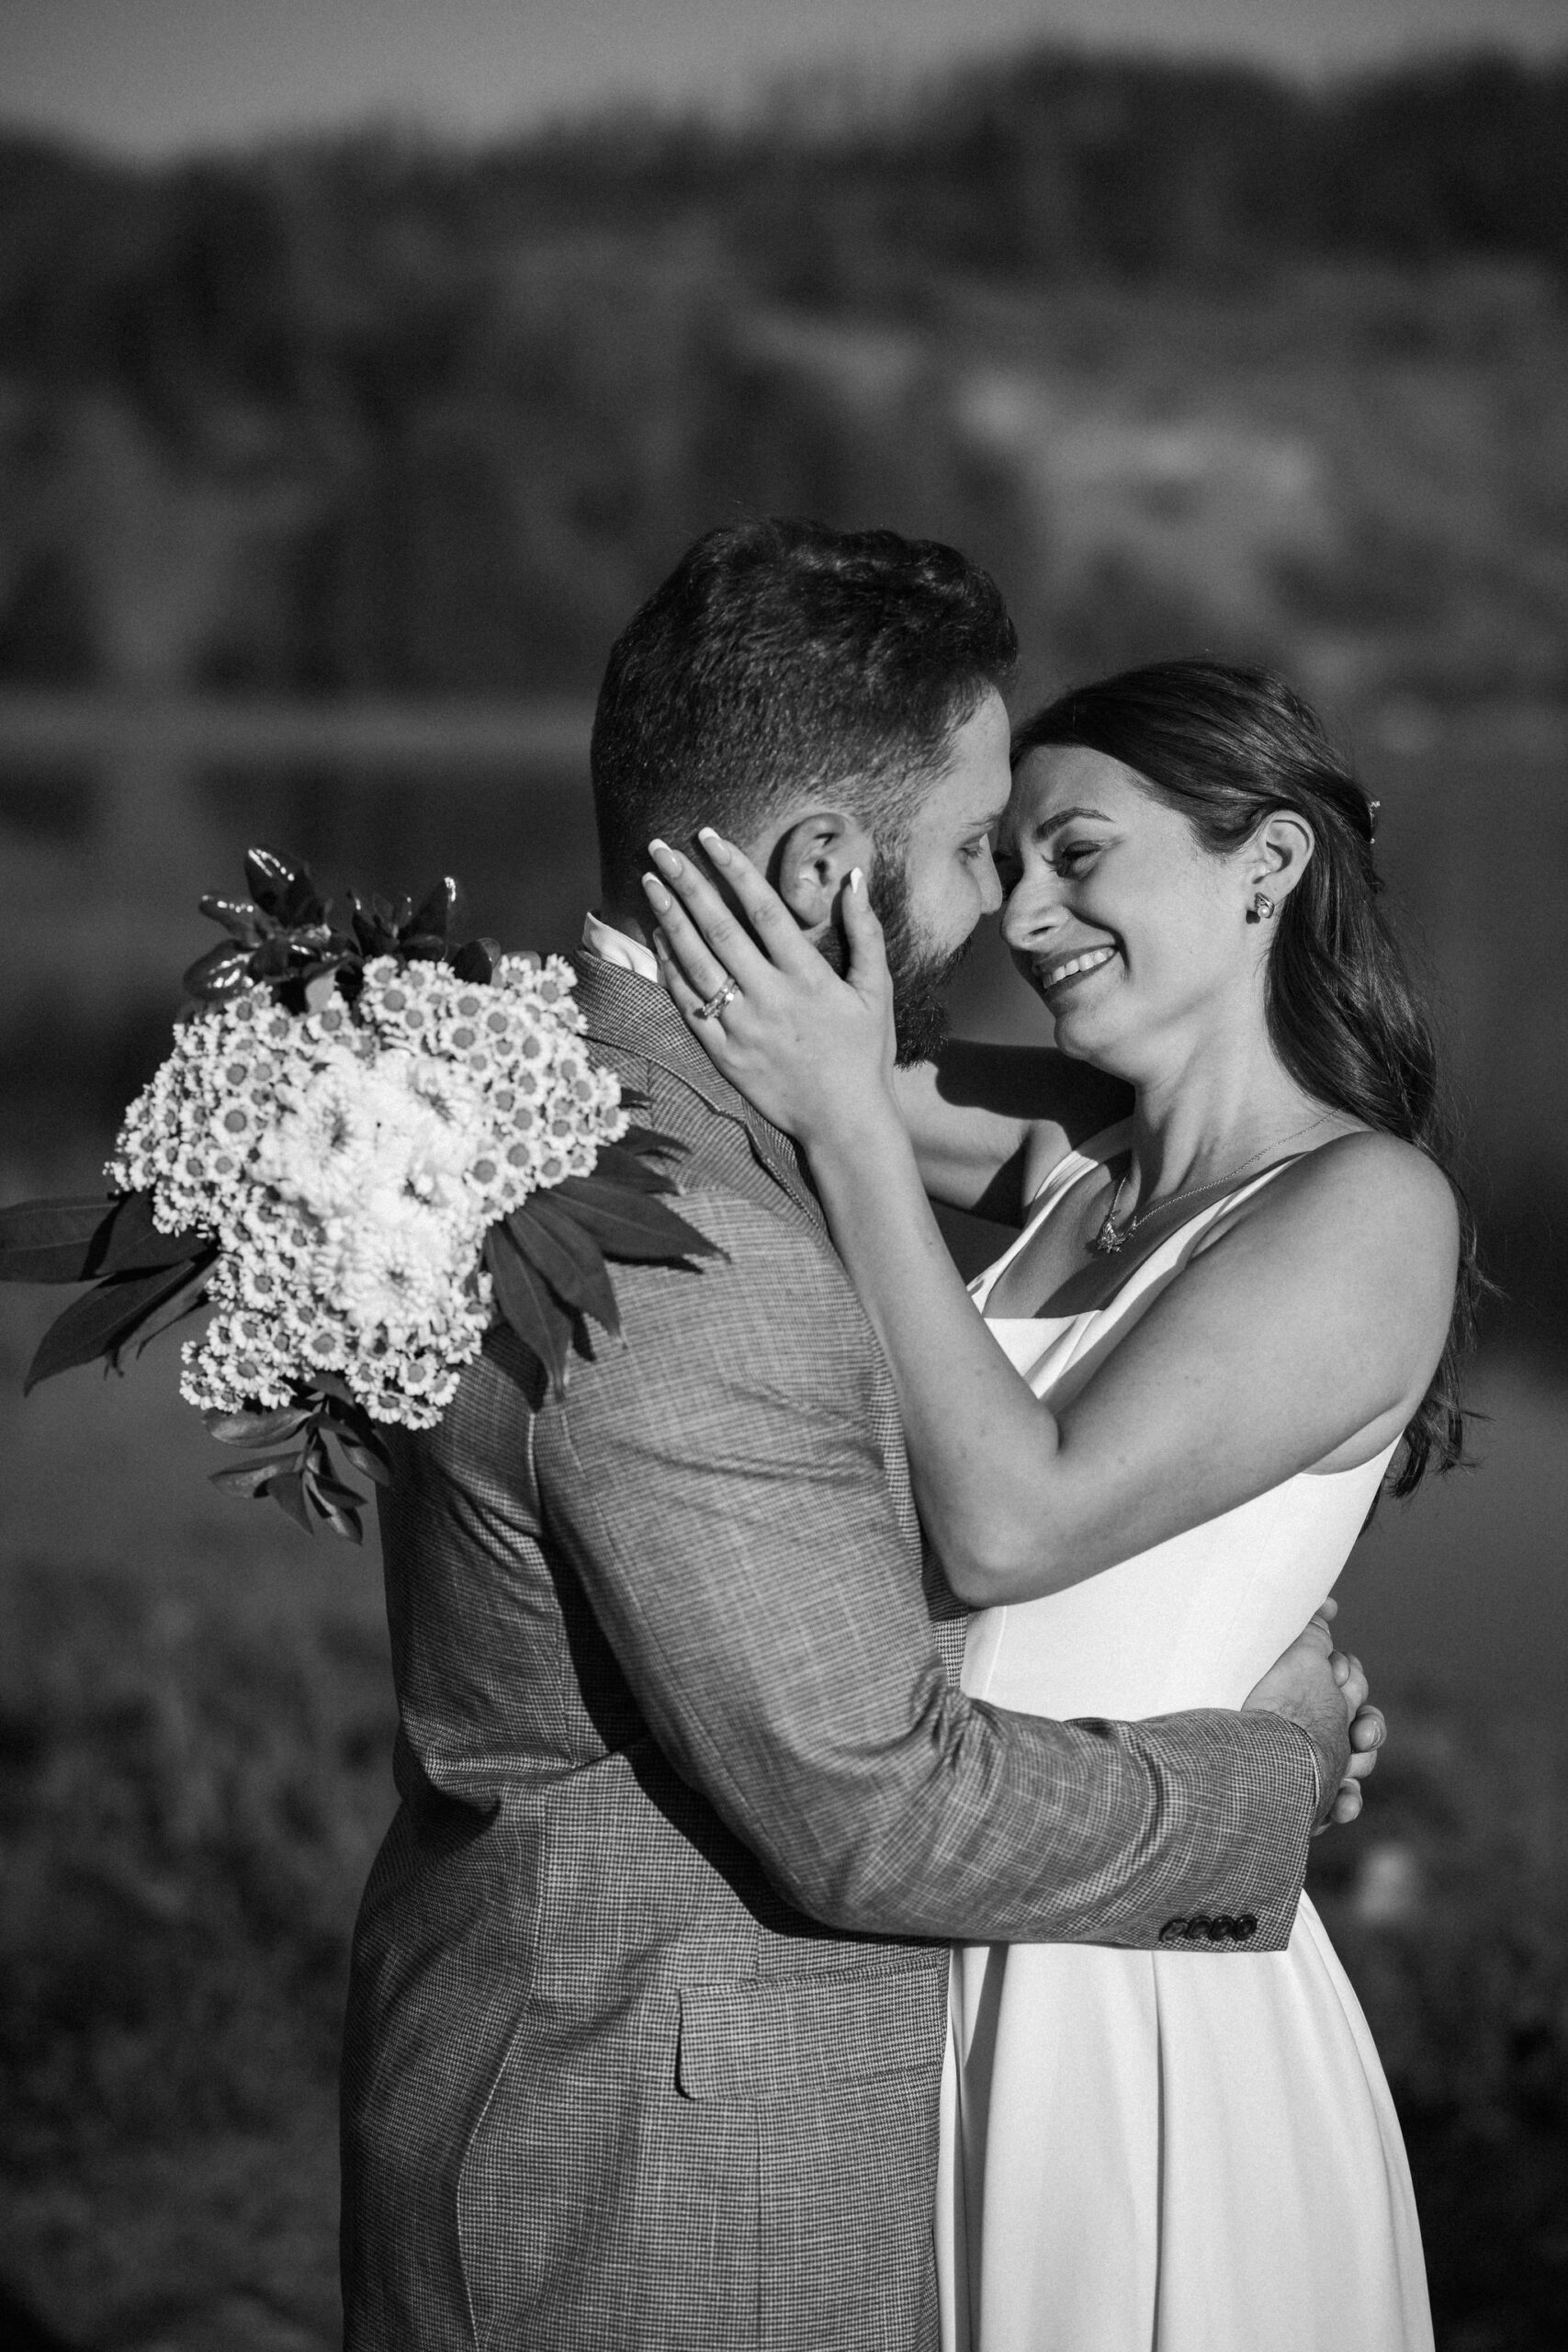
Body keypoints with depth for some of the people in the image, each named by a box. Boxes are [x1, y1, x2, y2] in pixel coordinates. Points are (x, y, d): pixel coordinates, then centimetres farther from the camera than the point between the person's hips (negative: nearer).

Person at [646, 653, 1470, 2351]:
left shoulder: (1369, 1206, -13)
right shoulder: (1075, 1171, 8)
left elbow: (1016, 1522, -20)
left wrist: (847, 1117, -20)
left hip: (1145, 2005, -6)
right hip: (939, 1978, 7)